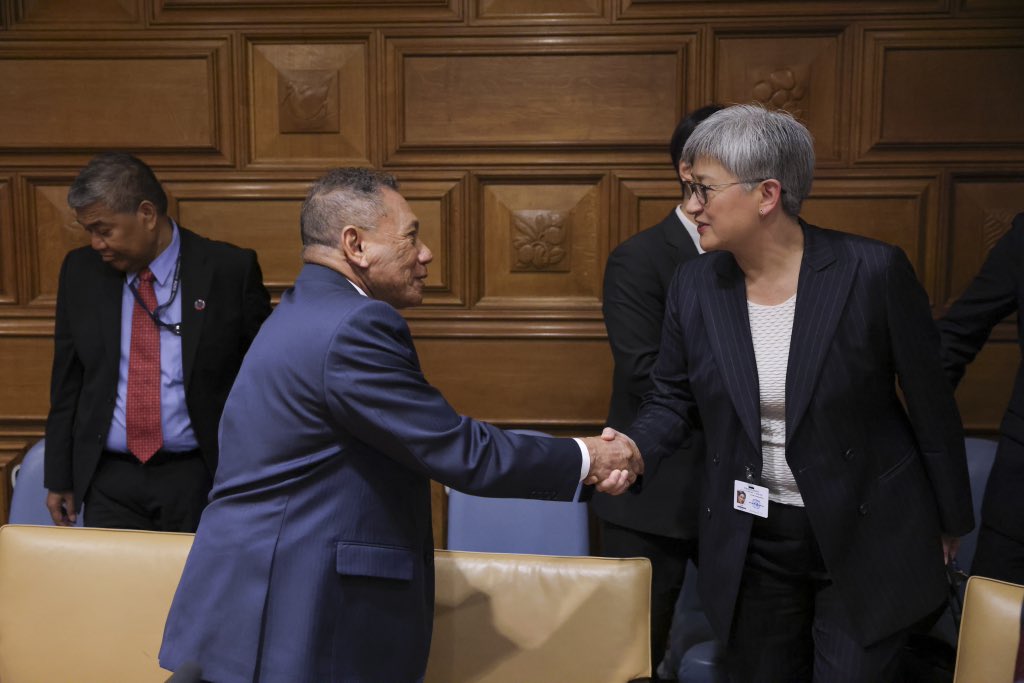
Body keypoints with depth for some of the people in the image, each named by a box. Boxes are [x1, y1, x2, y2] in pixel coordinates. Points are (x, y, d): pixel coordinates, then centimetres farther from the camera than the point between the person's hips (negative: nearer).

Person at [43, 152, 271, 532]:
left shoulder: (231, 270, -8)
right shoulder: (80, 271, 4)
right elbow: (67, 383, 10)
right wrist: (59, 477, 10)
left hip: (201, 478, -3)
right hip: (109, 484, 3)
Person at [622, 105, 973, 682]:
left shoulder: (874, 271, -16)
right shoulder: (696, 283, -5)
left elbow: (930, 402, -6)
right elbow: (674, 400, 5)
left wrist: (951, 521, 3)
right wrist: (634, 451, -16)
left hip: (865, 540, -3)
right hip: (750, 546, 4)